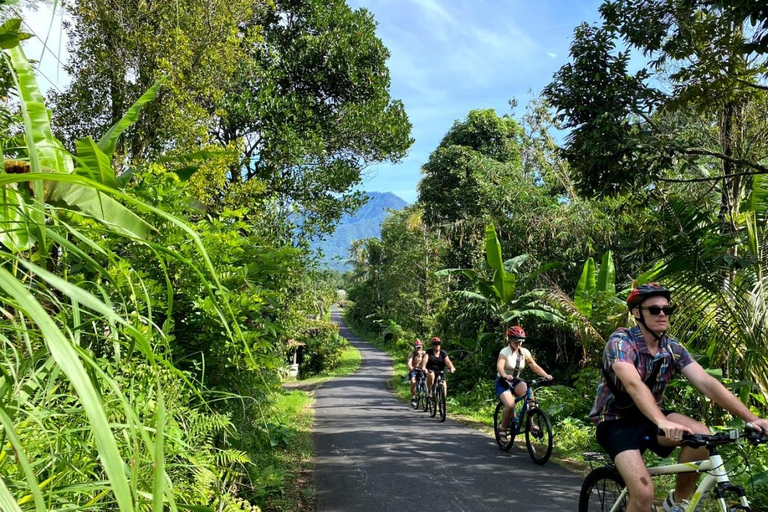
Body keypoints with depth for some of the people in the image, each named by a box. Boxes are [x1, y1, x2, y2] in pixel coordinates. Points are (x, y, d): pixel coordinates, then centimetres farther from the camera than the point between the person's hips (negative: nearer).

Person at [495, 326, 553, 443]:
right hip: (503, 382, -4)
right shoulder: (504, 352, -16)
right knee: (510, 405, -28)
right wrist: (505, 376, -54)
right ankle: (503, 428, -3)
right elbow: (499, 366, -33)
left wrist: (546, 375, -25)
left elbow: (534, 366, -7)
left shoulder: (524, 352, -2)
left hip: (516, 381, 4)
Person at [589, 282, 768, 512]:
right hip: (615, 421, -5)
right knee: (644, 493, -25)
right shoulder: (620, 341, -21)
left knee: (701, 434, -23)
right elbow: (633, 384, -38)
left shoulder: (673, 348, -3)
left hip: (647, 419, 6)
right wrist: (662, 423, -54)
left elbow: (706, 382, -14)